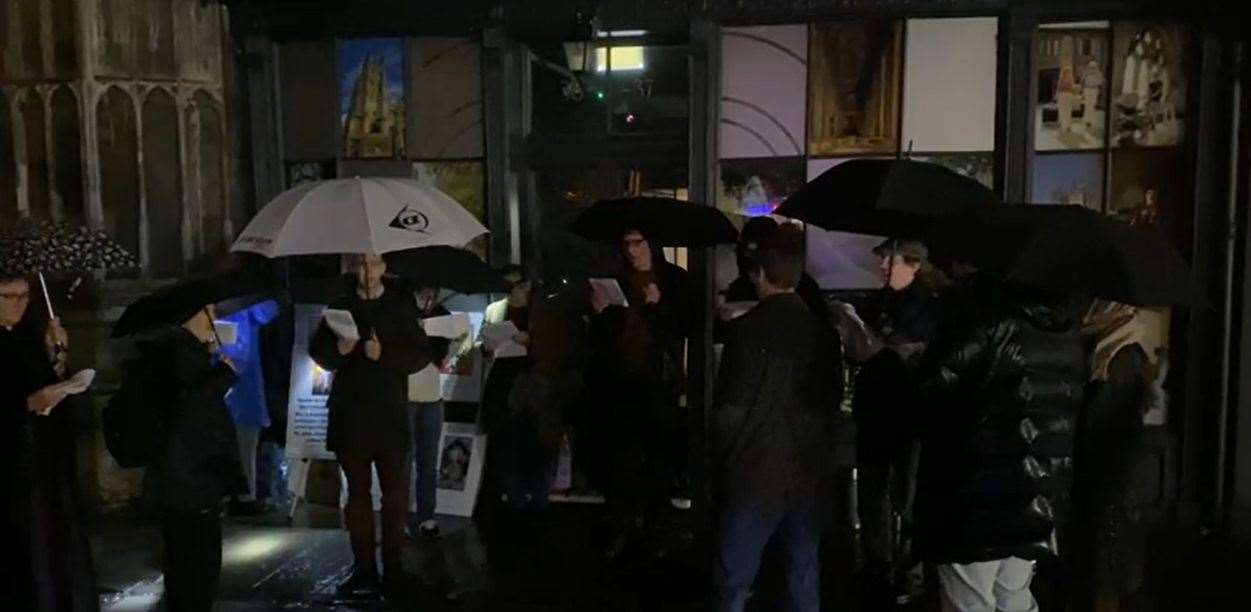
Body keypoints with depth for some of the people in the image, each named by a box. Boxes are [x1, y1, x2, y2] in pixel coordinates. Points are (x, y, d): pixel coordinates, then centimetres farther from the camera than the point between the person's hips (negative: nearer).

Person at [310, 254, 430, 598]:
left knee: (395, 492, -1)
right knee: (357, 491, 7)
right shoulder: (340, 307, 11)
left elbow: (420, 355, -3)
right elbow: (317, 352, 11)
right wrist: (338, 349, -10)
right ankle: (364, 568, 14)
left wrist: (384, 355, -18)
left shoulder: (402, 306, 4)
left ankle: (393, 567, 8)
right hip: (349, 414, 2)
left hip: (390, 414, -2)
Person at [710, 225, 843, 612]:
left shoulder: (748, 329, -14)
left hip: (754, 475, -5)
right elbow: (833, 399, 11)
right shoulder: (823, 330, 2)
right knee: (803, 578, 15)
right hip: (808, 474, 5)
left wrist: (721, 469, 1)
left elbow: (730, 410, -12)